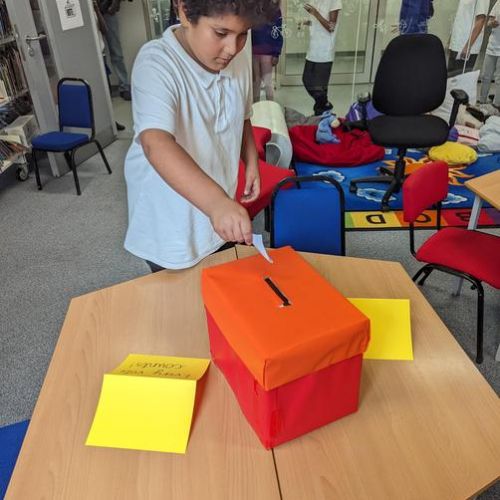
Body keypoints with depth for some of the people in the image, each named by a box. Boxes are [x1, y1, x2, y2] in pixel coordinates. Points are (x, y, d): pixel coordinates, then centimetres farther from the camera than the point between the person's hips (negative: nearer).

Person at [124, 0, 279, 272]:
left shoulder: (239, 61, -4)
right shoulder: (156, 63, -26)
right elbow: (156, 143, -43)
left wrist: (251, 163, 0)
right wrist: (216, 202, -57)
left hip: (223, 217, 6)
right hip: (168, 229, -6)